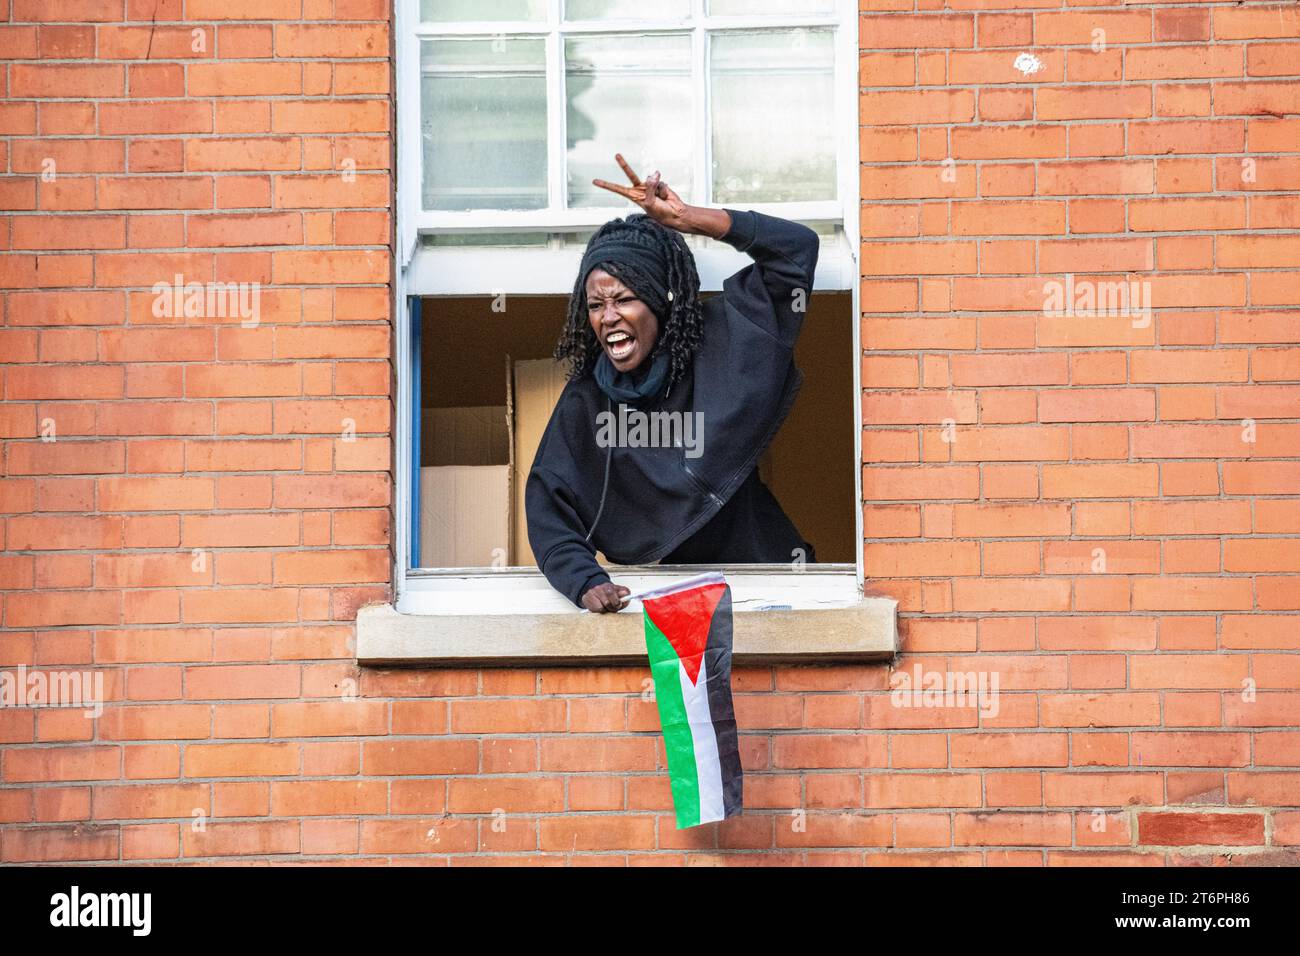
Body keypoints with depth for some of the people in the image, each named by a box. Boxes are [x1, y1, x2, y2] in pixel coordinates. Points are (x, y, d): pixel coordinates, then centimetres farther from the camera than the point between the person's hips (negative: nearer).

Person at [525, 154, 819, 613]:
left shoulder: (717, 343, -2)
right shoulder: (586, 400, -1)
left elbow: (797, 247, -3)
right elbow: (549, 506, -5)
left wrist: (683, 218, -10)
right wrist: (585, 583, -23)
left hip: (756, 563, 0)